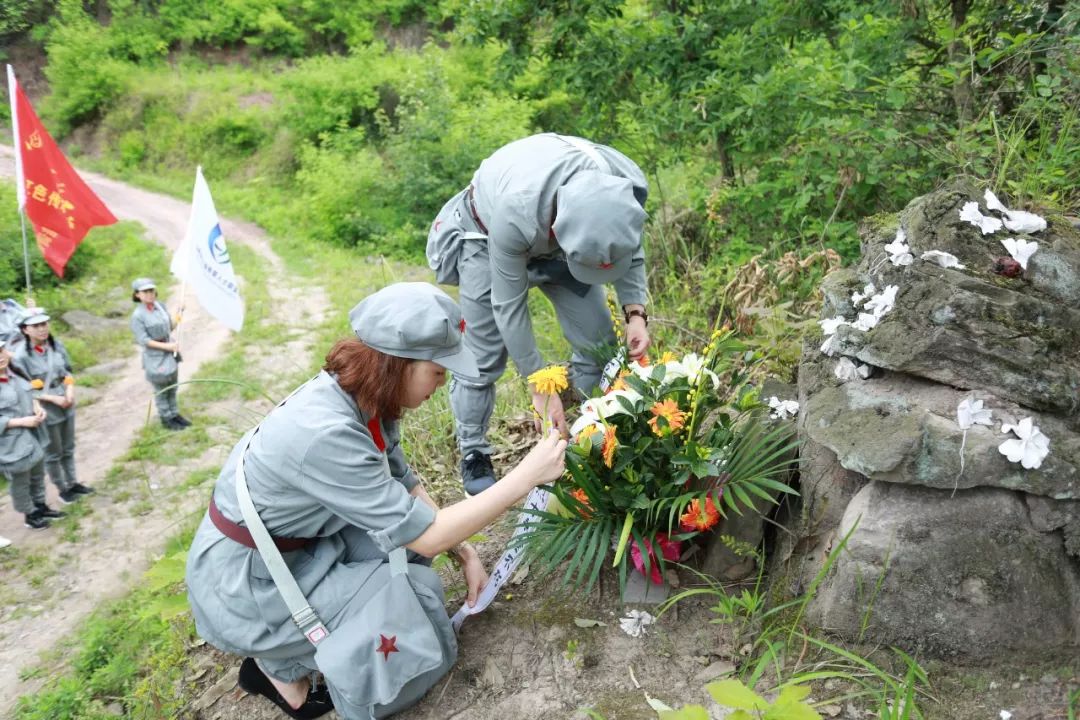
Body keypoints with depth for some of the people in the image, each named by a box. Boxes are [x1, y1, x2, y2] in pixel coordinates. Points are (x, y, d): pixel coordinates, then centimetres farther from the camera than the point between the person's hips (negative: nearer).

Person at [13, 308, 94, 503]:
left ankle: (72, 483, 38)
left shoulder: (57, 345, -6)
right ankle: (62, 489, 30)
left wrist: (70, 390, -10)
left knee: (68, 449, 21)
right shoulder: (20, 356, -20)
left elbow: (68, 371, 6)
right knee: (53, 454, 14)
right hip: (46, 412, -5)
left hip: (67, 406, 5)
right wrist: (53, 399, -19)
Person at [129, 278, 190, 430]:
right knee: (161, 390, 8)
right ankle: (166, 419, 23)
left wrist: (179, 315, -7)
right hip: (155, 358, -6)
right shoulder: (138, 315, -17)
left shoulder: (160, 305, 1)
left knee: (172, 388, 18)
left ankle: (174, 414, 34)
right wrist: (166, 346, -20)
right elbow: (144, 340, -18)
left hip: (170, 354, 6)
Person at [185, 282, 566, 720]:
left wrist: (466, 555, -2)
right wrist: (528, 475, -27)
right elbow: (427, 537, -29)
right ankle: (279, 665, 8)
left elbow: (405, 487, 5)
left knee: (407, 526, -4)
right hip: (244, 587, -8)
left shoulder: (364, 398, -8)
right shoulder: (325, 432, -34)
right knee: (415, 591, -14)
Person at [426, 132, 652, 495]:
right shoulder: (514, 212, -44)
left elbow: (631, 249, -10)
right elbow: (509, 306, -31)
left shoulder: (628, 186, -33)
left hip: (557, 232, 4)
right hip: (487, 234, -4)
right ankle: (473, 456, 15)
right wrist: (541, 388, -26)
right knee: (484, 354, -5)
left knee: (599, 340, -3)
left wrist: (635, 312, -26)